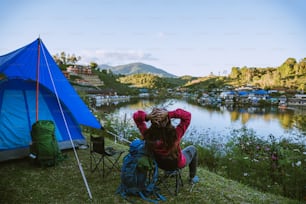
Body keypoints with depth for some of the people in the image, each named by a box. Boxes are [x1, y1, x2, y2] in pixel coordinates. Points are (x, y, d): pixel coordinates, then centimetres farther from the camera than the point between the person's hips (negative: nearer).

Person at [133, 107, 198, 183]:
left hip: (160, 164, 3)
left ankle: (169, 171, 51)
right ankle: (192, 177, 41)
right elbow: (187, 115, -34)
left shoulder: (148, 134, -34)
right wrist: (169, 114, -46)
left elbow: (136, 116, -23)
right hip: (177, 164, -3)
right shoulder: (175, 134, -42)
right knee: (192, 149, 27)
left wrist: (147, 116, -44)